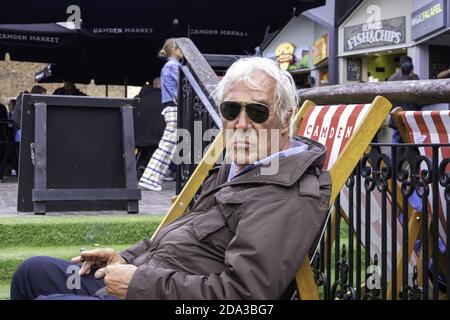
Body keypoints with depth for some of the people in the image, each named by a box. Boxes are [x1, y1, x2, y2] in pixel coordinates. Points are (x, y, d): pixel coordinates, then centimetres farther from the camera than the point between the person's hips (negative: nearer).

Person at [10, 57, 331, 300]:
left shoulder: (290, 197, -21)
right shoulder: (236, 169, 12)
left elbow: (242, 293, -30)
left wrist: (140, 283, -22)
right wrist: (126, 260, 8)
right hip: (143, 279, 10)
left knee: (43, 290, -21)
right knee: (34, 270, 18)